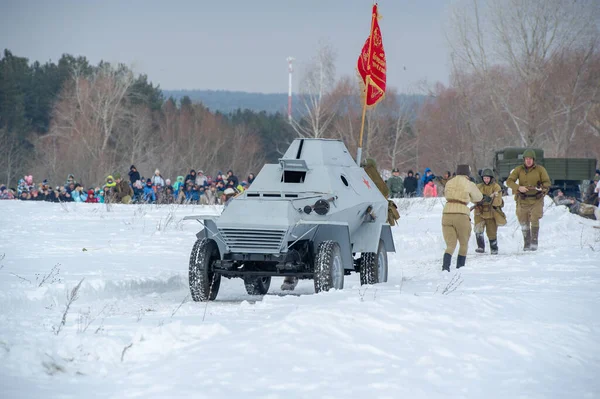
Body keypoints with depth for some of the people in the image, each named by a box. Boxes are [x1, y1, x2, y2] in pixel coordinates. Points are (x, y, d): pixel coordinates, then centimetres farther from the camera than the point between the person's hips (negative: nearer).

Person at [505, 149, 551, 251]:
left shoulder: (540, 169, -1)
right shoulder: (519, 169, 1)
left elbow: (547, 182, -1)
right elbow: (509, 181, -6)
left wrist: (543, 188, -24)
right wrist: (518, 187, -24)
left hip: (536, 200, -2)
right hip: (523, 200, 2)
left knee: (534, 220, -18)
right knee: (524, 223, 6)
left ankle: (534, 243, -14)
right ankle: (526, 243, 20)